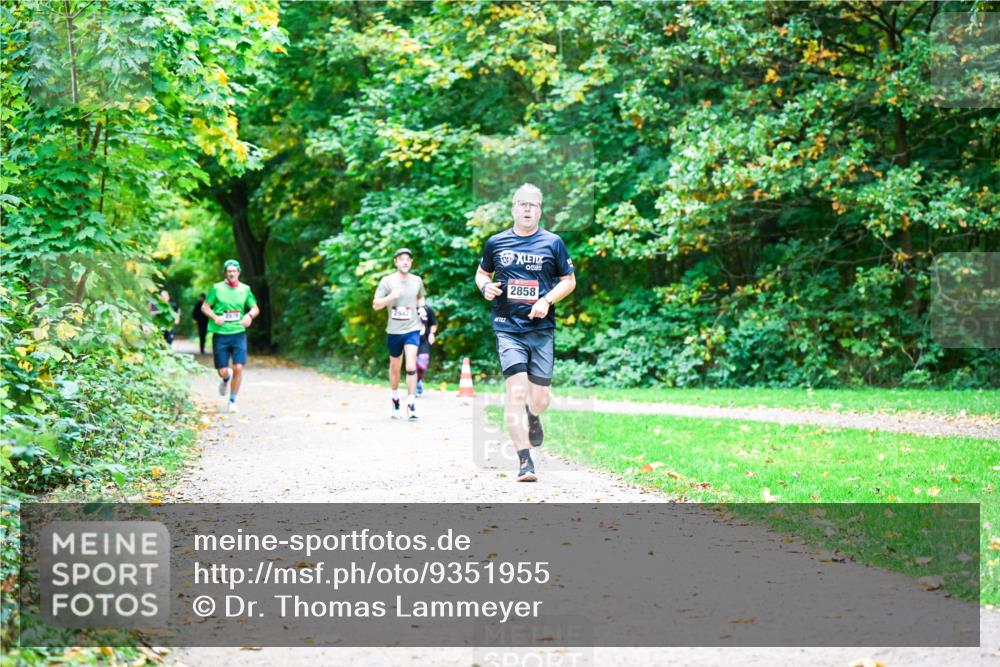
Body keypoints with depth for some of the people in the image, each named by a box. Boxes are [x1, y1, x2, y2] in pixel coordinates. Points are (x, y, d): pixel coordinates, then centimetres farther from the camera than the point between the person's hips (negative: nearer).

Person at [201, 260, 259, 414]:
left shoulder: (245, 289, 6)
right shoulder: (217, 288, 0)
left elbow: (255, 308, 13)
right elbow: (205, 307, 3)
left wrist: (250, 315, -9)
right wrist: (215, 317, -15)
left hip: (239, 333, 1)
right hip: (220, 335, -1)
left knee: (238, 368, -10)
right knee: (223, 371, -1)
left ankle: (232, 401, 7)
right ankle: (225, 378, 39)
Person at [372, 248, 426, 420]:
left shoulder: (417, 281, 4)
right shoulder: (387, 281, -4)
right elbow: (375, 305, -3)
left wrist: (421, 307, 4)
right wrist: (390, 297, -20)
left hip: (412, 330, 0)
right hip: (394, 330, 0)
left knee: (411, 366, -14)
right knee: (395, 367, 13)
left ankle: (411, 406, -13)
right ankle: (395, 400, 35)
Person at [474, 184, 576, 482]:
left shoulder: (553, 243, 5)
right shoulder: (496, 243, 7)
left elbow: (569, 280, 11)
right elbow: (482, 273, 22)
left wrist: (547, 300, -6)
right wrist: (485, 287, -1)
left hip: (542, 329, 1)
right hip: (507, 328, -1)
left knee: (539, 398, 4)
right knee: (516, 391, -16)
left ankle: (532, 418, 43)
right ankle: (525, 461, -14)